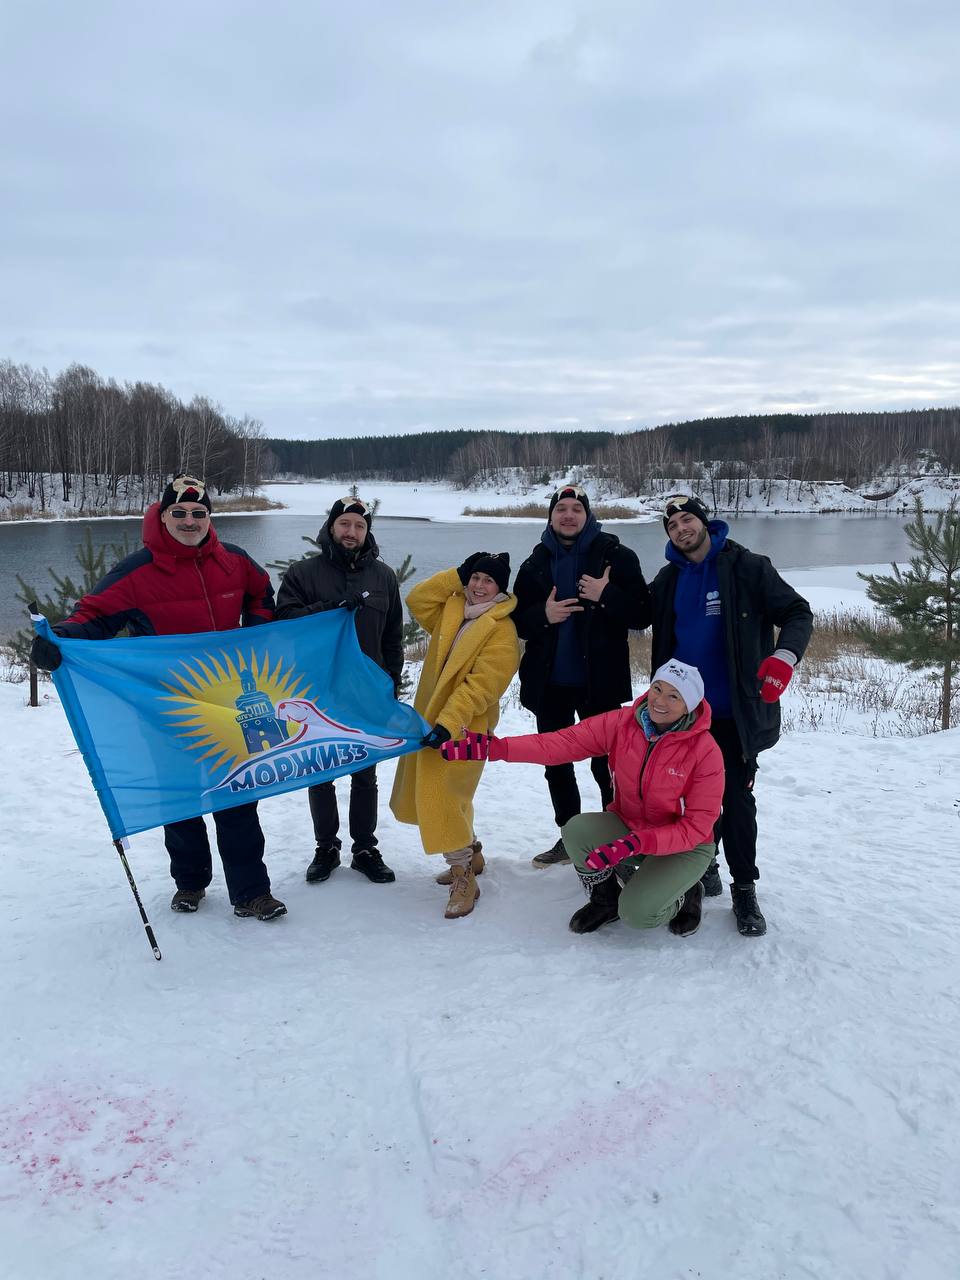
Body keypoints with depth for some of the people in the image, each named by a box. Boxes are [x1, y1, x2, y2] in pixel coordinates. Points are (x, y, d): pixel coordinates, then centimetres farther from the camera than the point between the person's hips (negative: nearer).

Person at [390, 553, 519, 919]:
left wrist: (447, 724, -29)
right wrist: (457, 575, -5)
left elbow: (480, 685, -22)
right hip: (430, 717, 8)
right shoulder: (451, 611, 9)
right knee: (435, 794, 17)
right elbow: (418, 600, -1)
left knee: (441, 796, -15)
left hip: (464, 727, -8)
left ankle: (464, 877, -4)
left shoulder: (502, 631, -14)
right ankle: (471, 853, 36)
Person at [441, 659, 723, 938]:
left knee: (638, 915, -26)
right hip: (628, 826, 4)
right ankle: (606, 897, 4)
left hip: (685, 845, -4)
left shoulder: (706, 751, -22)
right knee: (576, 830, -26)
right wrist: (495, 747, -31)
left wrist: (634, 844, -35)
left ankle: (686, 895, 9)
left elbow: (697, 826, -21)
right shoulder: (622, 722, -14)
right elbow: (561, 743, -19)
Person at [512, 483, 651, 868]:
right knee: (556, 765, 14)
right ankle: (570, 836, 30)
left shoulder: (616, 556, -3)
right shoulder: (536, 564, 7)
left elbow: (642, 615, -6)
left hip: (599, 681, -4)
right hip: (548, 682, 4)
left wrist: (607, 596, -21)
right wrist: (544, 615, -13)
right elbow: (518, 620, 7)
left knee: (605, 764, 2)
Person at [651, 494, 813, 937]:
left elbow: (797, 613, -11)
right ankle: (704, 861, 32)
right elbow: (660, 642, 19)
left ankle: (744, 887, 11)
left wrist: (783, 657, -27)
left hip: (735, 710, -4)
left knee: (737, 797, -1)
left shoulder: (747, 567, -7)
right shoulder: (668, 581, 7)